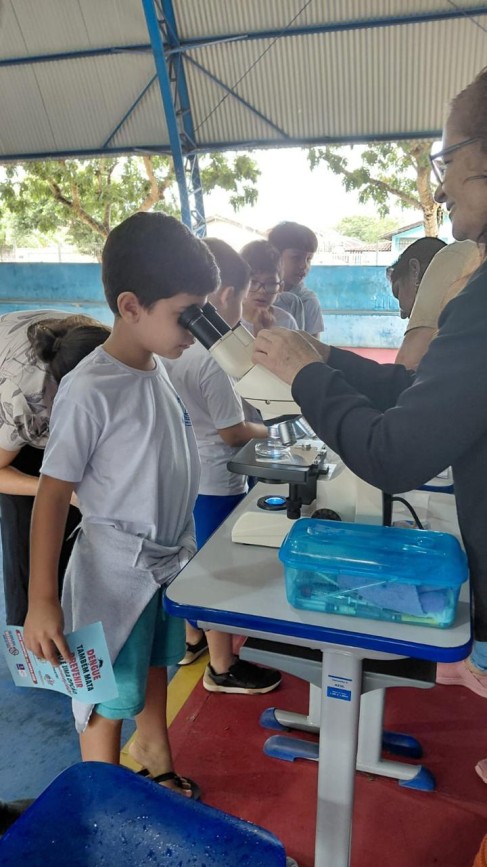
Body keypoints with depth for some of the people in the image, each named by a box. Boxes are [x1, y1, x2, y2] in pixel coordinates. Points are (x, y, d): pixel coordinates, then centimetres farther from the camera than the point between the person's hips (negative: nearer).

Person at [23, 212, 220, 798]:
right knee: (109, 697, 12)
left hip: (170, 557, 7)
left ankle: (155, 762, 51)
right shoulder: (88, 391, -24)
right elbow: (52, 494, -19)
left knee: (154, 666, 26)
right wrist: (41, 602, -19)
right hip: (117, 570, -7)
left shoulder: (159, 370, -1)